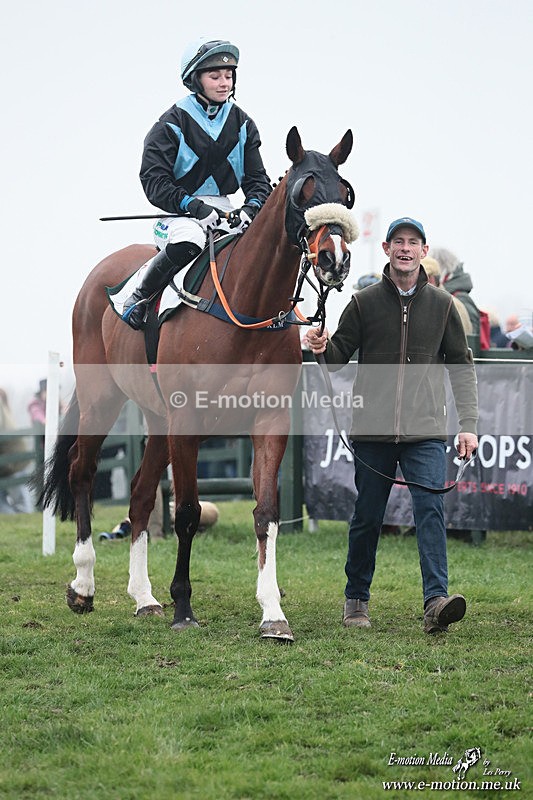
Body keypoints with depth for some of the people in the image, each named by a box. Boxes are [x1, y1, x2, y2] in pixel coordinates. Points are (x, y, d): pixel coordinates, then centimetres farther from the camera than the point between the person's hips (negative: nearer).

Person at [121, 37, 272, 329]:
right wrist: (195, 207, -24)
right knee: (188, 240, -39)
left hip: (224, 209, 5)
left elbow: (257, 178, 9)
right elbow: (154, 180, -11)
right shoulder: (172, 124, -4)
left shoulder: (242, 124, 11)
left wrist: (252, 207, -14)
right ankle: (139, 297, -17)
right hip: (178, 212, -5)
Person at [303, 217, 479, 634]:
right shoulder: (364, 302, 5)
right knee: (367, 518, 8)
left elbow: (461, 366, 9)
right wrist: (324, 348, -15)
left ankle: (436, 601, -22)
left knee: (431, 509, -14)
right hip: (373, 430, 0)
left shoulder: (442, 305, 7)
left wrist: (469, 423, 1)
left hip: (425, 431, 0)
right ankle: (356, 600, 22)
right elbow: (340, 355, 9)